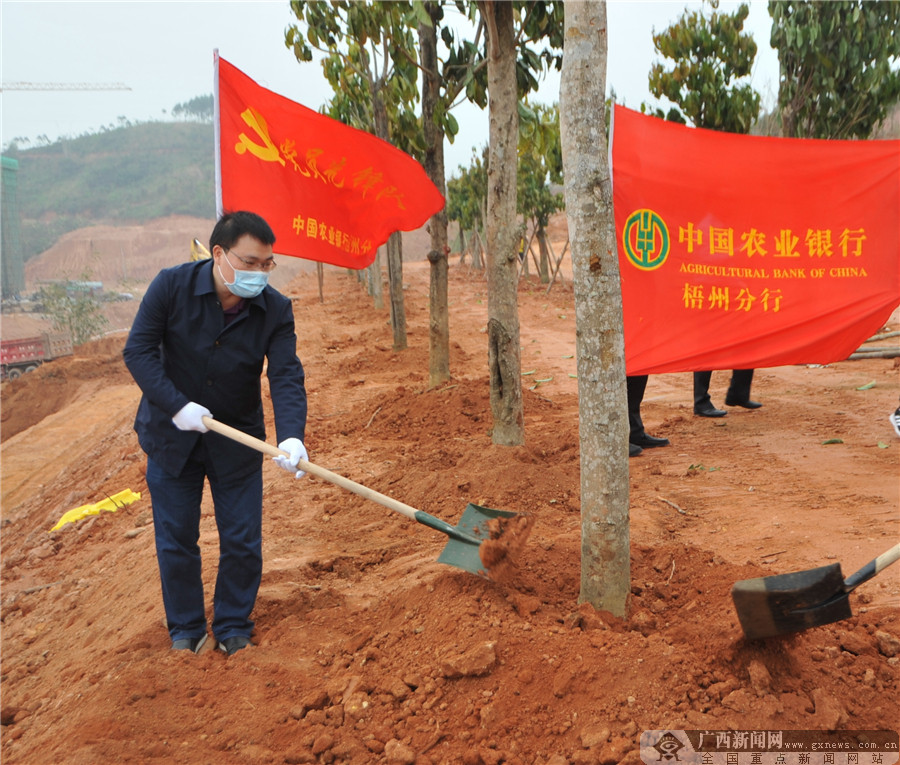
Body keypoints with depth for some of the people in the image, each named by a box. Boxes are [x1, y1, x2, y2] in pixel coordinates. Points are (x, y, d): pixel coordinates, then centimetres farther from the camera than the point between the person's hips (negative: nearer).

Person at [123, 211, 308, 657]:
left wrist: (291, 436, -38)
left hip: (237, 440, 1)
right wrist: (176, 405, -25)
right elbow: (138, 350, -14)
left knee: (243, 542, 5)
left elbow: (286, 377, -21)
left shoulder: (275, 309, -14)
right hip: (172, 435, 0)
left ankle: (233, 627, 27)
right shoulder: (172, 286, -16)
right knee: (175, 540, 10)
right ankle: (185, 629, 30)